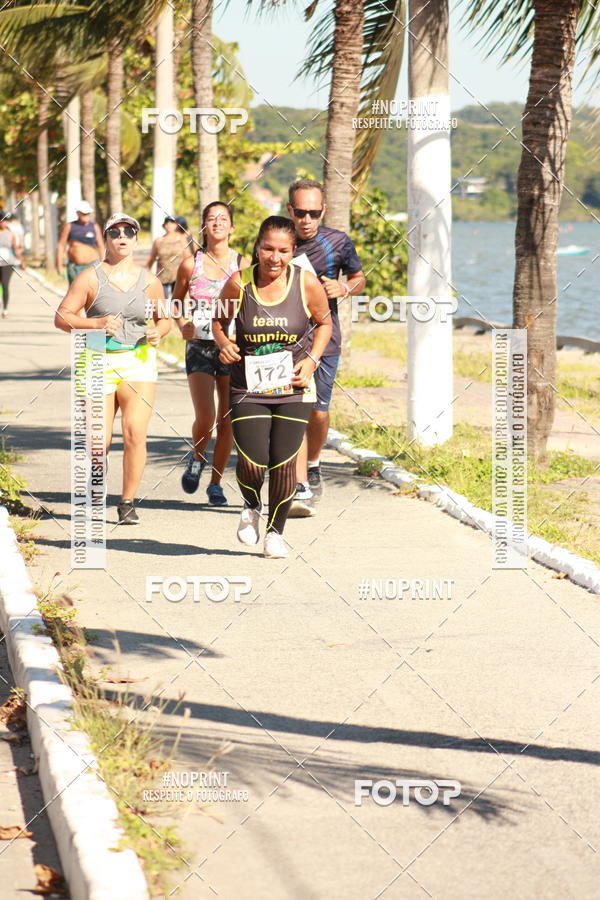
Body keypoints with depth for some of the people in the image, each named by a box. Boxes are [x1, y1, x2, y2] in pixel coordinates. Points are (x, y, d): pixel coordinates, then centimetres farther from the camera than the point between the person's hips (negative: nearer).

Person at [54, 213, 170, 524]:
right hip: (100, 363, -2)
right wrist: (96, 323, -17)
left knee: (135, 433, -13)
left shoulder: (149, 280, 8)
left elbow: (164, 319, 21)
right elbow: (61, 317, -1)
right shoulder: (90, 277, 0)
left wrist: (158, 332, -2)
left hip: (139, 362, 2)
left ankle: (127, 502, 0)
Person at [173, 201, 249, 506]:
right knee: (205, 418, -14)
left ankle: (216, 483, 16)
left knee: (227, 421, 1)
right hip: (200, 347, -1)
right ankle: (197, 457, 18)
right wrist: (182, 325, -6)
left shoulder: (242, 264, 1)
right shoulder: (191, 264, 0)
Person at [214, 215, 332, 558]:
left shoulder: (307, 284, -7)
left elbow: (324, 323, 10)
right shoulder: (239, 283, -8)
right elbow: (220, 320, 9)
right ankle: (251, 508, 27)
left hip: (293, 389, 0)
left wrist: (312, 360, -5)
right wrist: (224, 343, -11)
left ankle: (276, 532, 23)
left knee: (284, 463, -1)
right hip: (248, 388, 0)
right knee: (252, 463, -10)